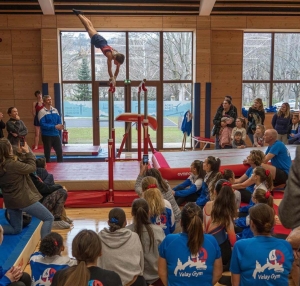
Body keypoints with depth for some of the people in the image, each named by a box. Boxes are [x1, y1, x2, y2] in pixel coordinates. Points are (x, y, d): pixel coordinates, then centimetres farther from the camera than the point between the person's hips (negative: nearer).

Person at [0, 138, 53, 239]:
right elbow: (31, 167, -10)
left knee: (16, 229, 24)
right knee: (49, 218, 4)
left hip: (10, 201, 8)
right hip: (24, 199, -8)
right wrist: (27, 152, 0)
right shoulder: (13, 164, -24)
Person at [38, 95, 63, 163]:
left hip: (56, 135, 5)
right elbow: (43, 125, -18)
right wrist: (55, 127, -23)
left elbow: (59, 121, 12)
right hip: (47, 136, -5)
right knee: (47, 153, 5)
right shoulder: (42, 111, -9)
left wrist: (60, 126, -12)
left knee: (60, 151, 8)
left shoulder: (55, 110, 9)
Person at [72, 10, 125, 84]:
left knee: (91, 27, 25)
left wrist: (114, 79, -14)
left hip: (102, 41, 4)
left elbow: (117, 69, -12)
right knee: (89, 28, 16)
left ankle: (81, 14, 48)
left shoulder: (118, 56, -23)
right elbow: (109, 69, -37)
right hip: (96, 40, -4)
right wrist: (112, 79, -34)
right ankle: (79, 14, 36)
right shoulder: (110, 55, -40)